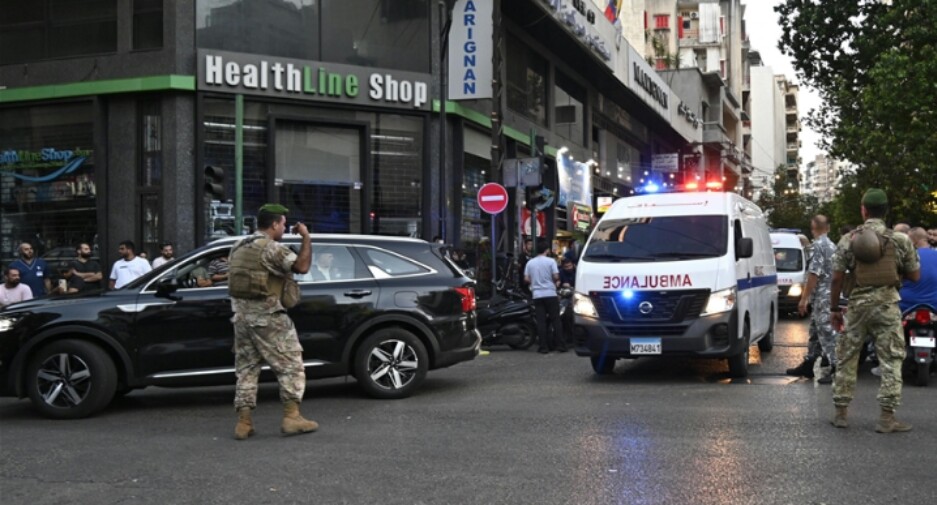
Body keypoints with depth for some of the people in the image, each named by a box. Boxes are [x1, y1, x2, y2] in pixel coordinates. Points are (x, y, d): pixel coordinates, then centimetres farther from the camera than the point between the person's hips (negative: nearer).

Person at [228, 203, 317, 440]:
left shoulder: (238, 247, 13)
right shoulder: (271, 248, -13)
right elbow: (302, 266, -23)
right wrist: (306, 238, -12)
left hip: (242, 316, 8)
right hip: (267, 317, -8)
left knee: (246, 368, 11)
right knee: (291, 365, 2)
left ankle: (243, 423, 8)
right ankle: (291, 417, -1)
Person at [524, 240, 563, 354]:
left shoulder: (530, 262, 6)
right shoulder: (550, 261, -5)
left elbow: (526, 279, 3)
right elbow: (556, 276, -11)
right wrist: (554, 282, 10)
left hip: (537, 294, 3)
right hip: (550, 293, -3)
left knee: (541, 321, 3)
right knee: (555, 319, 3)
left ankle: (544, 347, 1)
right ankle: (560, 345, 2)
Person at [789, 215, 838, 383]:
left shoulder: (818, 245, -13)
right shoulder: (832, 246, 16)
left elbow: (814, 274, -19)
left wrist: (804, 298, -15)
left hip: (822, 296, -10)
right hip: (830, 295, 10)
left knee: (827, 332, -9)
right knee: (815, 331, 16)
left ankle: (836, 369, -11)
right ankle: (807, 365, 24)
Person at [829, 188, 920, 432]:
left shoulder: (848, 240, 0)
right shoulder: (900, 240, -2)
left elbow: (837, 278, -2)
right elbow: (915, 276, 3)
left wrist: (834, 309, 6)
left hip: (857, 305, 1)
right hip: (887, 306, -1)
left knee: (847, 358, 11)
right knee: (891, 360, 3)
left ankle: (840, 412, 15)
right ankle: (887, 417, -1)